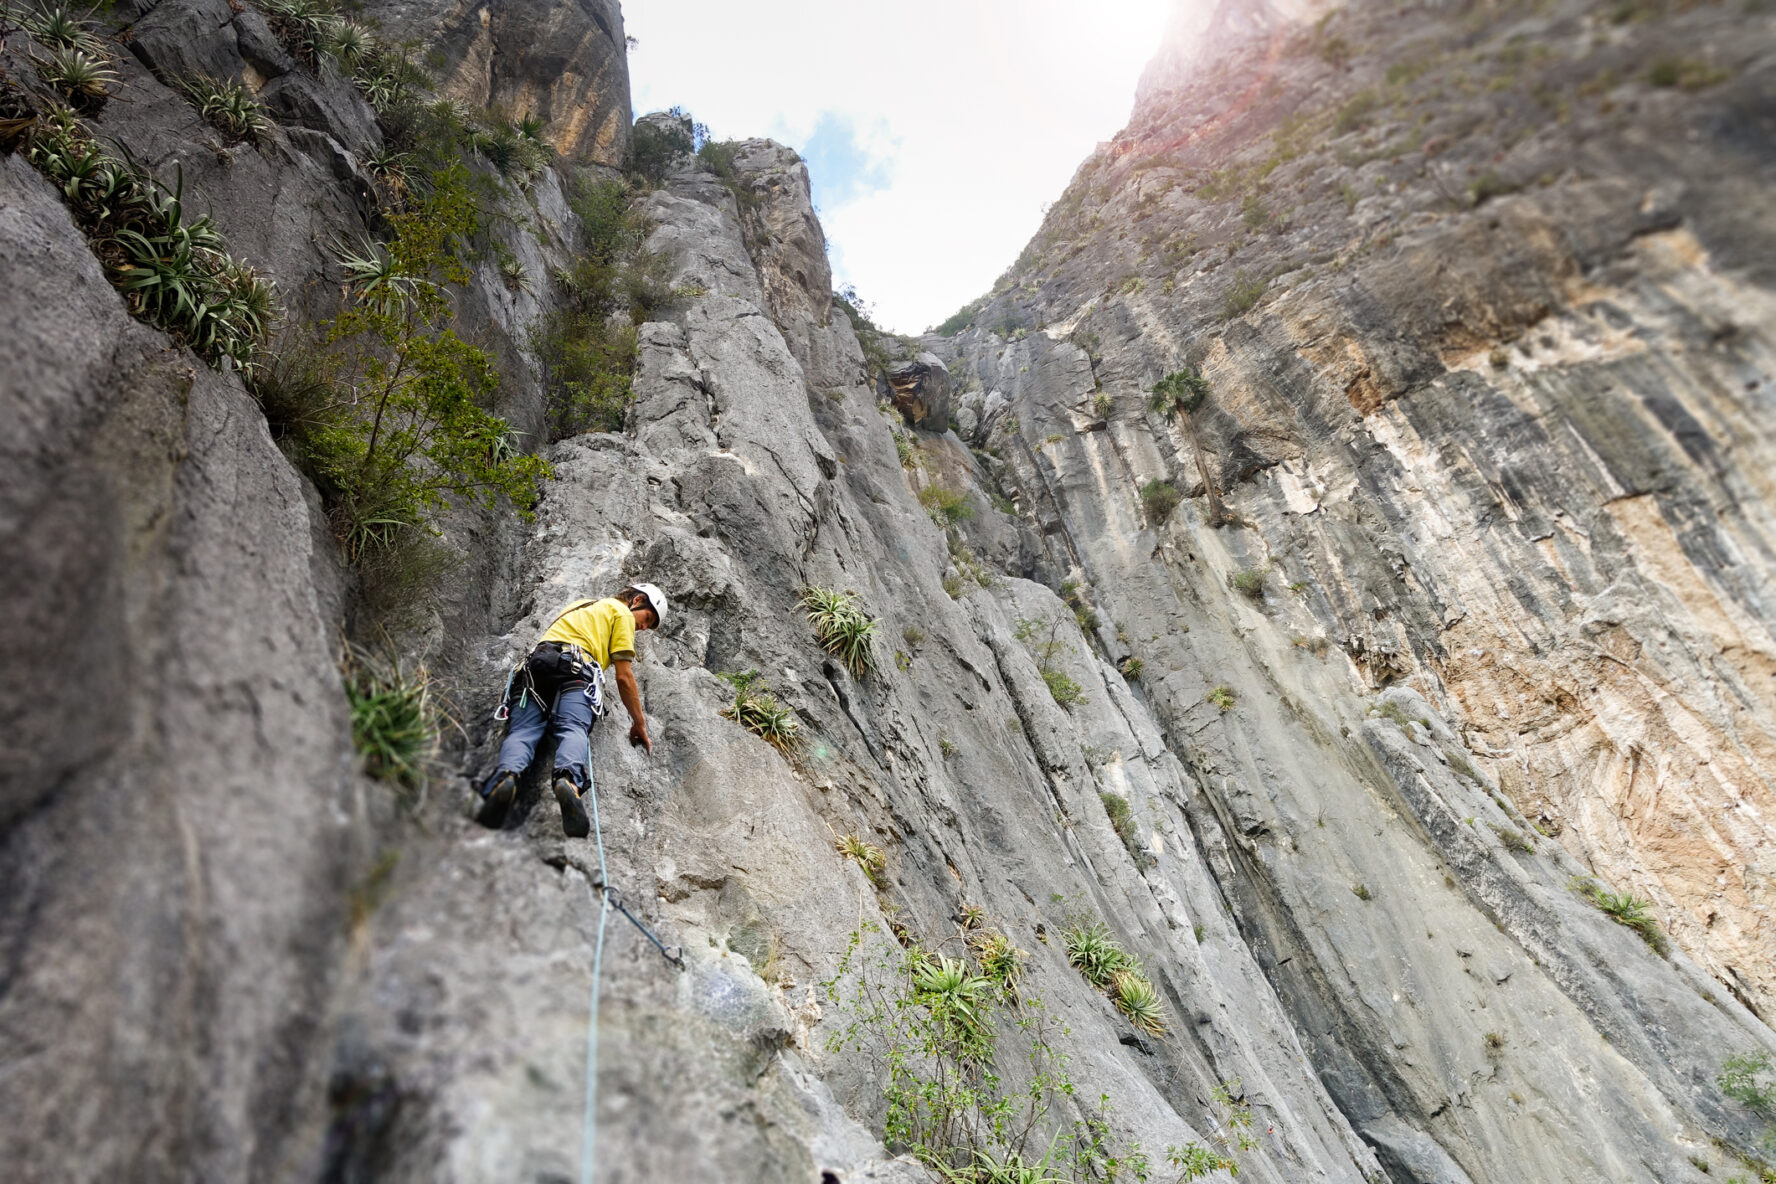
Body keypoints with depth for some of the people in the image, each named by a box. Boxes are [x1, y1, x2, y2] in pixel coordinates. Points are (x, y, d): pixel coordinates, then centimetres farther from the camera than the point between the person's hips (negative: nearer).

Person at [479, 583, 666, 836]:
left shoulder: (580, 606, 40)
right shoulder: (621, 612, 18)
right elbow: (623, 677, 10)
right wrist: (639, 723, 17)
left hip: (534, 666, 5)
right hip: (574, 669, -5)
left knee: (522, 732, -14)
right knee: (573, 730, -24)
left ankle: (506, 776, -45)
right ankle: (569, 780, -54)